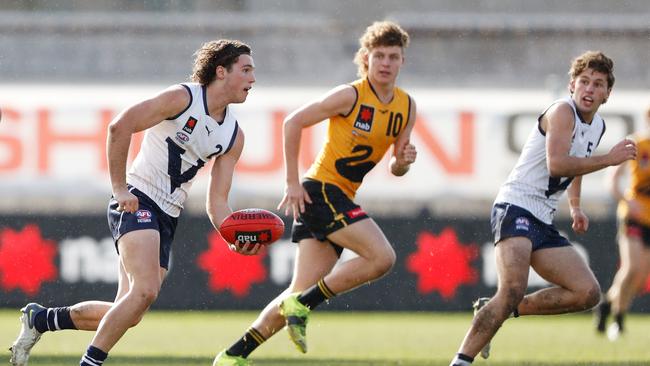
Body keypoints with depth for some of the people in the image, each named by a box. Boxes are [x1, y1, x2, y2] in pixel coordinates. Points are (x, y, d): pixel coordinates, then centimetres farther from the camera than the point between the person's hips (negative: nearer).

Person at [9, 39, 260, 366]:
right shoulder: (182, 98, -9)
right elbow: (119, 127, -16)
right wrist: (119, 189, -18)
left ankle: (39, 319, 20)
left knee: (128, 316, 1)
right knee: (145, 291, -28)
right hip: (136, 203, -7)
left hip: (167, 219, 7)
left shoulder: (234, 137, 11)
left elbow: (216, 203, 9)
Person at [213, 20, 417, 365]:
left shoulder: (406, 108, 9)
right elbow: (293, 122, -8)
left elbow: (395, 169, 18)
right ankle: (302, 304, -13)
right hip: (319, 191, -7)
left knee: (302, 293, 2)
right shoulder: (351, 96, -11)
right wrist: (292, 183, -10)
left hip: (341, 199, 7)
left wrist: (403, 161, -7)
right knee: (382, 257, -22)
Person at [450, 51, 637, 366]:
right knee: (513, 289, -30)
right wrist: (609, 159, -22)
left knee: (588, 293, 0)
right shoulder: (563, 111, -12)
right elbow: (556, 163, -28)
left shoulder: (597, 126, 15)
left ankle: (492, 312, 6)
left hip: (543, 222, 9)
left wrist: (575, 207, 30)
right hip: (515, 207, -9)